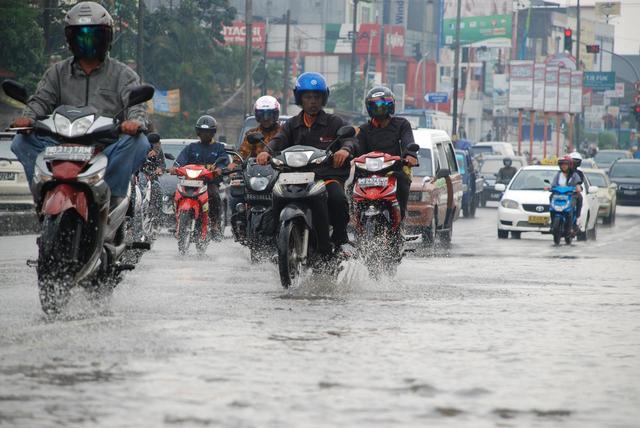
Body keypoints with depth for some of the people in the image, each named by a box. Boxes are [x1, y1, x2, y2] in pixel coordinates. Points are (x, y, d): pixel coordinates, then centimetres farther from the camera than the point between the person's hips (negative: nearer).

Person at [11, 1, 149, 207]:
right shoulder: (58, 73, 20)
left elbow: (135, 103, -2)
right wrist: (28, 117, -17)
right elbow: (41, 99, 8)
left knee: (139, 142, -32)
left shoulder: (122, 74, 13)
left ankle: (114, 196, -25)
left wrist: (135, 121, -27)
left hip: (109, 147, -2)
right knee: (22, 142, -20)